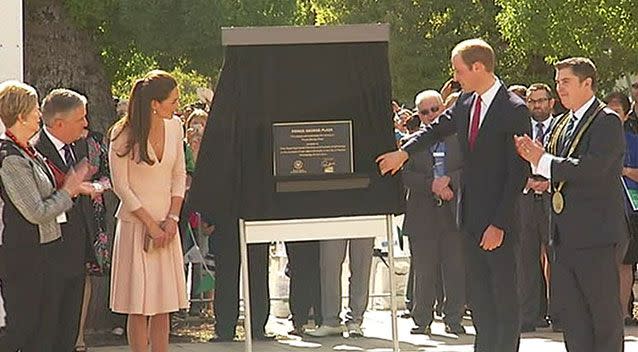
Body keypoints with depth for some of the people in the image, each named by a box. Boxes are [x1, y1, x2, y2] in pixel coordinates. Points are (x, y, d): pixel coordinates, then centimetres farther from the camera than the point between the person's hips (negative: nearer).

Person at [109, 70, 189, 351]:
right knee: (140, 305, -4)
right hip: (136, 223, -5)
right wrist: (151, 224, -10)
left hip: (166, 225, 5)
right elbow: (121, 186, -8)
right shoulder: (123, 134, -12)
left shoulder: (174, 127, 4)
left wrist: (172, 218, -1)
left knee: (164, 305, 5)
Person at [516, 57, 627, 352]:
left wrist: (543, 161, -17)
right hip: (565, 236, 8)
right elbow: (554, 169, 13)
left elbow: (591, 168, -21)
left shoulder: (607, 121, -8)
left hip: (596, 235, -8)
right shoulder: (562, 124, 17)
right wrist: (533, 157, -8)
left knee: (604, 312, -1)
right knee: (573, 316, 10)